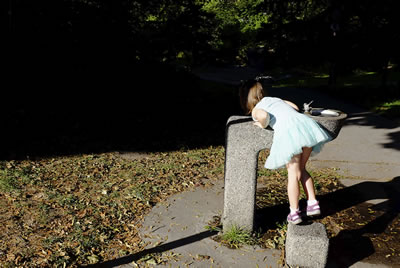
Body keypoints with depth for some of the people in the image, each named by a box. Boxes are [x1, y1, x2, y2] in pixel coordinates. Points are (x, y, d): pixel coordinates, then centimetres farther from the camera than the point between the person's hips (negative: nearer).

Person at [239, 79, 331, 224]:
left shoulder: (255, 111, 12)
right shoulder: (274, 99, 30)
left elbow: (263, 115, -11)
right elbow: (296, 107, 27)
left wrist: (263, 125, 8)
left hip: (288, 131, -6)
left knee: (293, 173, 4)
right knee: (301, 169, 20)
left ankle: (294, 213, 9)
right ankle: (313, 204, 20)